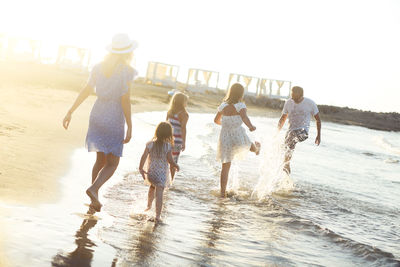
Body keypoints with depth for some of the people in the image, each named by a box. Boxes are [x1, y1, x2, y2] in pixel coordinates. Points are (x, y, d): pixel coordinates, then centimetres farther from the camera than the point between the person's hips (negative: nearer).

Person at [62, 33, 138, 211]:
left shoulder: (99, 67, 2)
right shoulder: (127, 71, -14)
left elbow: (86, 91, 0)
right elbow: (125, 100, -17)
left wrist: (70, 112, 3)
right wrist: (130, 127, -13)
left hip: (97, 115, 6)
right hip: (114, 120, -6)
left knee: (101, 160, 19)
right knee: (112, 164, 5)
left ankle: (95, 199, 17)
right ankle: (93, 188, -21)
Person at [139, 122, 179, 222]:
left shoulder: (150, 144, -7)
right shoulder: (168, 146, -11)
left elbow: (144, 156, -10)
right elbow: (170, 160, -11)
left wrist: (141, 168, -2)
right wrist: (176, 166, 9)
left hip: (150, 172, 3)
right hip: (162, 173, -3)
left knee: (152, 186, 30)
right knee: (159, 193, -5)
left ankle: (149, 205, 49)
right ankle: (158, 215, -10)